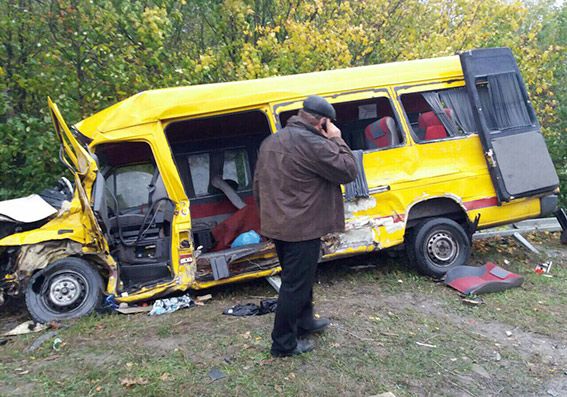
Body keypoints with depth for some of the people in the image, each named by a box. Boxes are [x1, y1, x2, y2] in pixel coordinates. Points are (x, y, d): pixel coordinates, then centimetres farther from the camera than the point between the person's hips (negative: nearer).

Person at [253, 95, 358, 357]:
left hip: (276, 225, 9)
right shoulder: (312, 144, -19)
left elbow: (258, 185, 16)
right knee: (296, 284, 4)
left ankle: (304, 321, 41)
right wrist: (336, 140, -4)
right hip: (301, 229, -9)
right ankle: (284, 343, 16)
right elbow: (348, 171, -14)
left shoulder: (271, 141, 10)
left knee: (299, 277, 24)